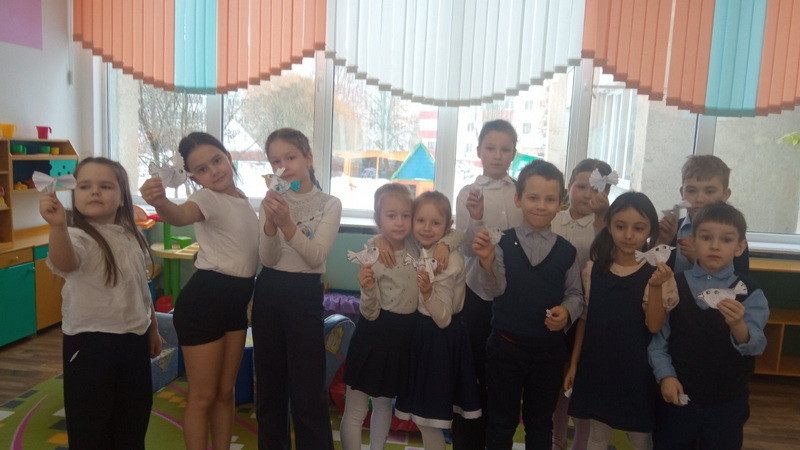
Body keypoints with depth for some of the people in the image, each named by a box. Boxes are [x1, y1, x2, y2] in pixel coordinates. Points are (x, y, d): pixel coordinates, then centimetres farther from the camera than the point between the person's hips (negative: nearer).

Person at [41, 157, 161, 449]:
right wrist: (58, 226, -59)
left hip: (134, 338, 6)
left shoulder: (132, 237, 4)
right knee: (90, 424, 7)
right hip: (89, 342, -5)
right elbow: (65, 264, -41)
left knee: (134, 419, 19)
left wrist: (153, 328, 20)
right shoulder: (77, 237, -15)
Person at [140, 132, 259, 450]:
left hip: (236, 299, 7)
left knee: (225, 392, 17)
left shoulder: (243, 199, 10)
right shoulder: (208, 198, -13)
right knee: (203, 396, 4)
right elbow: (181, 215, -37)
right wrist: (160, 203, -59)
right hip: (204, 298, -7)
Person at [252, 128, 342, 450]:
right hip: (268, 293, 4)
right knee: (268, 387, 15)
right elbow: (268, 259, -6)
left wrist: (287, 224, -31)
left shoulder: (329, 204, -5)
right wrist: (271, 223, -24)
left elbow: (316, 257, -17)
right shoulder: (272, 202, 4)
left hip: (304, 296, -4)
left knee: (307, 392, -1)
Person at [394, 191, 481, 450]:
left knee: (428, 415, 5)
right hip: (421, 333, 8)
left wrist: (428, 293, -36)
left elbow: (443, 319, -21)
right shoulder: (417, 251, -1)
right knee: (424, 414, 21)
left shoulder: (447, 262, -22)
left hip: (438, 339, -8)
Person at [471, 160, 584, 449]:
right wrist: (487, 262, -35)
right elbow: (495, 290, -16)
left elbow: (575, 294, 3)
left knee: (540, 421, 20)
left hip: (549, 350, 2)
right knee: (501, 419, 15)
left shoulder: (567, 251, -2)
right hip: (505, 346, -1)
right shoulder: (503, 243, -8)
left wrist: (567, 311, -18)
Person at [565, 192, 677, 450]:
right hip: (597, 364, 2)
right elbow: (585, 319, 5)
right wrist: (574, 363, 6)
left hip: (636, 368, -2)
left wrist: (656, 286, -28)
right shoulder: (594, 269, -2)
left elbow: (654, 326, -14)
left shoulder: (656, 272, -9)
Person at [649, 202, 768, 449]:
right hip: (678, 396, 0)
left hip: (726, 403, 0)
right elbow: (657, 336, -3)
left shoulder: (750, 293, -6)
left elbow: (755, 346, -18)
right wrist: (665, 375, -14)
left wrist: (738, 325, -38)